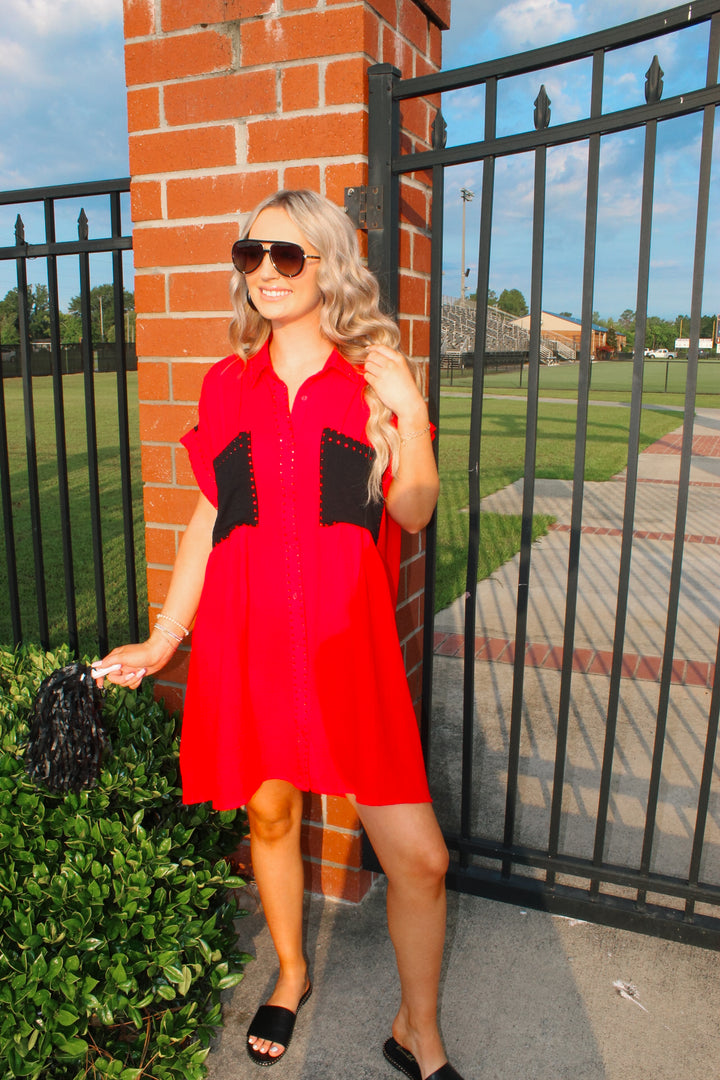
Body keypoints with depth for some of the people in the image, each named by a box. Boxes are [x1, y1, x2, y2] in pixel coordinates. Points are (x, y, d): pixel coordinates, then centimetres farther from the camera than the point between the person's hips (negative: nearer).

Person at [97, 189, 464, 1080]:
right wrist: (161, 640, 14)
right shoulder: (229, 383, 9)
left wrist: (407, 417, -19)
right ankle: (291, 974, 48)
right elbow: (211, 516, 12)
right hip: (246, 639, 3)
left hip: (347, 643, -2)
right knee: (268, 813, 18)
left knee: (419, 858, -2)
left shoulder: (374, 376, 3)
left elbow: (414, 513, -1)